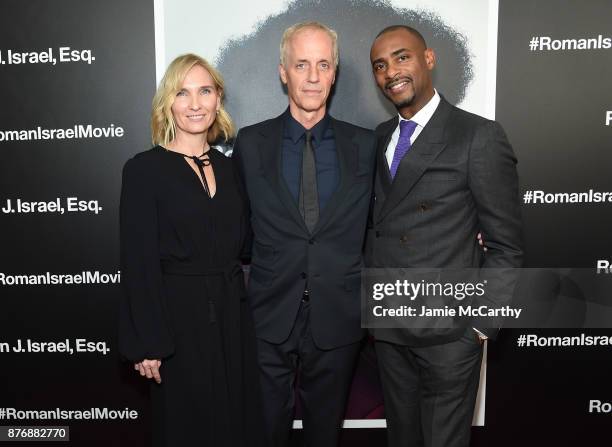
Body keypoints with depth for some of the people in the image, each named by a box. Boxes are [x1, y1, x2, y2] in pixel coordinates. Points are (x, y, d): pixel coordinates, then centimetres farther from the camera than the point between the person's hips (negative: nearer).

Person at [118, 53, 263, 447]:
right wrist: (148, 344, -12)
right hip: (180, 319, -5)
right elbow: (139, 263, -11)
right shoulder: (144, 170, -8)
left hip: (234, 316, 5)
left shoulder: (228, 167, 8)